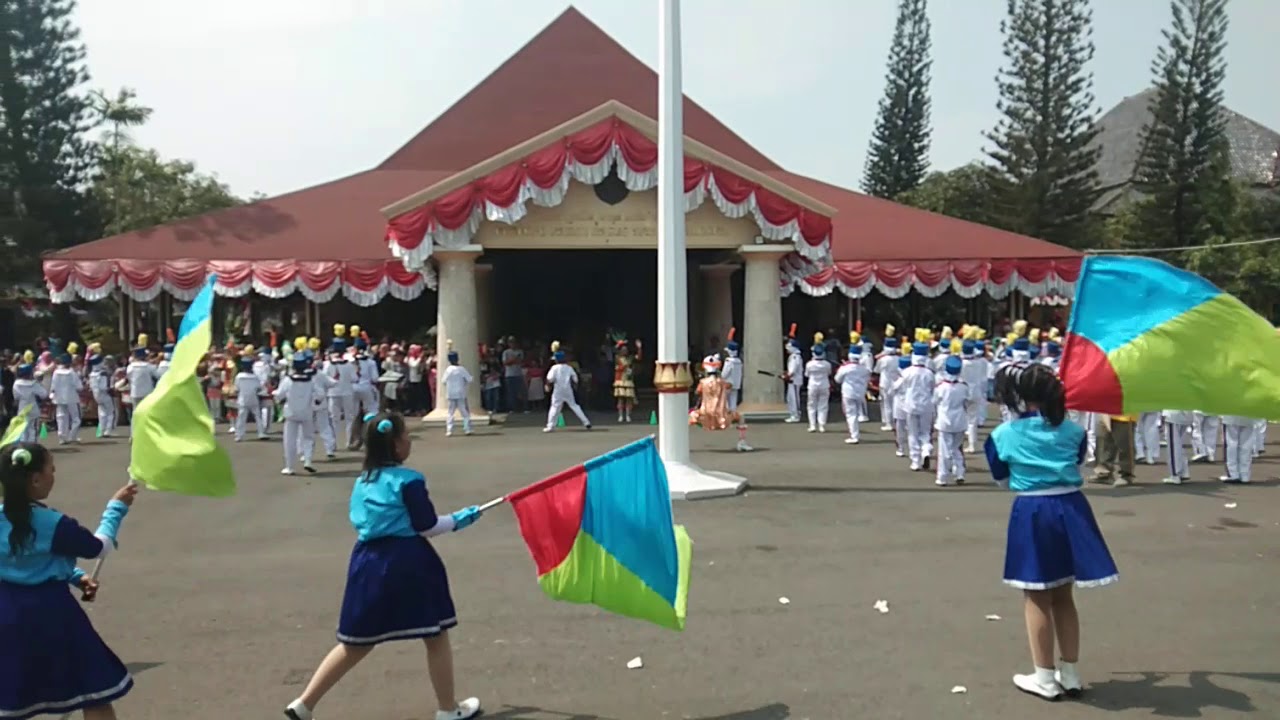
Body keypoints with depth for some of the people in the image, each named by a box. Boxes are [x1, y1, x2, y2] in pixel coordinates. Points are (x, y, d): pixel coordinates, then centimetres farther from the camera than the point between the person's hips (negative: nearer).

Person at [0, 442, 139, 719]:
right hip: (48, 611, -7)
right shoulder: (50, 523, -19)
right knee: (94, 688, 5)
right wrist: (116, 507, 6)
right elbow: (99, 546, -5)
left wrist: (76, 577, 12)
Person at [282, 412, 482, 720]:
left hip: (369, 561, 7)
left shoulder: (362, 481, 10)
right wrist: (458, 520, 4)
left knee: (356, 644, 16)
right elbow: (426, 526, -10)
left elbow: (359, 523, 17)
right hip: (406, 562, -7)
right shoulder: (408, 480, -12)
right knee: (436, 637, 10)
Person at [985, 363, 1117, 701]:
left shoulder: (1004, 434, -5)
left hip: (1032, 513, -3)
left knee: (1037, 599, 9)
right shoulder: (1074, 431, 2)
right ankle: (1070, 674, 25)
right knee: (1063, 597, 17)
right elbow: (1077, 463, 17)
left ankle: (1045, 678, 15)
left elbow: (1001, 479, 7)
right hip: (1070, 509, 4)